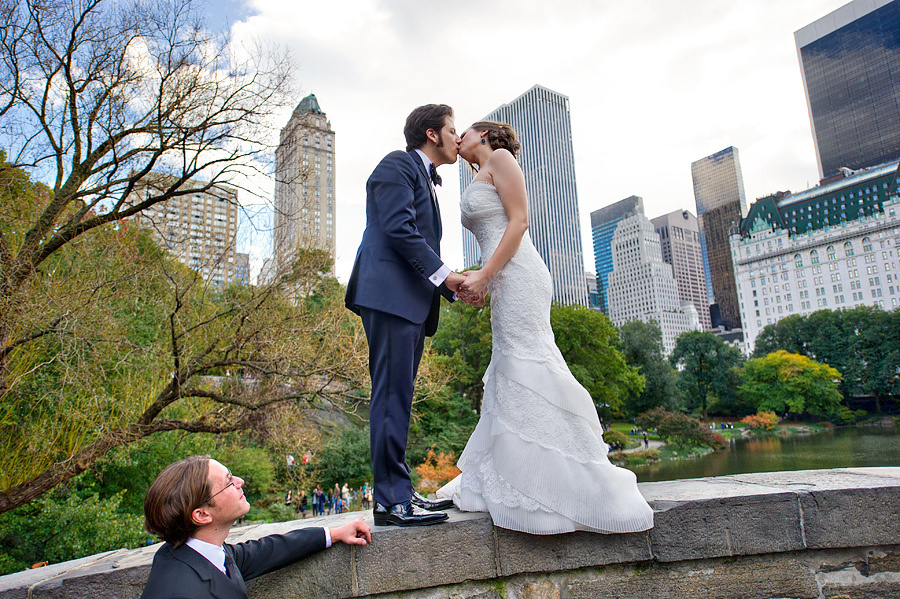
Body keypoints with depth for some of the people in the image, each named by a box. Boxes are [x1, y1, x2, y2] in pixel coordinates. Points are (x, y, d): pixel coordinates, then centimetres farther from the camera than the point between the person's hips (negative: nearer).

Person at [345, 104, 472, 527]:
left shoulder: (425, 178, 30)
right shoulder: (398, 164, 1)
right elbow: (399, 228, -13)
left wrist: (455, 286, 12)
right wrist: (443, 272, -14)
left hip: (412, 300, 10)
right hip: (390, 293, -10)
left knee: (397, 397, 8)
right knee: (392, 395, -10)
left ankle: (398, 492, 13)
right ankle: (392, 500, -6)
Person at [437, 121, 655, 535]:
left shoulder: (500, 158, 3)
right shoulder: (480, 179, 27)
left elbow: (519, 221, -9)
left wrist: (485, 275, -15)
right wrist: (476, 279, 10)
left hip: (518, 277, -9)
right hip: (504, 283, 9)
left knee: (527, 373, -11)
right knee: (507, 379, 7)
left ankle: (564, 485, -5)